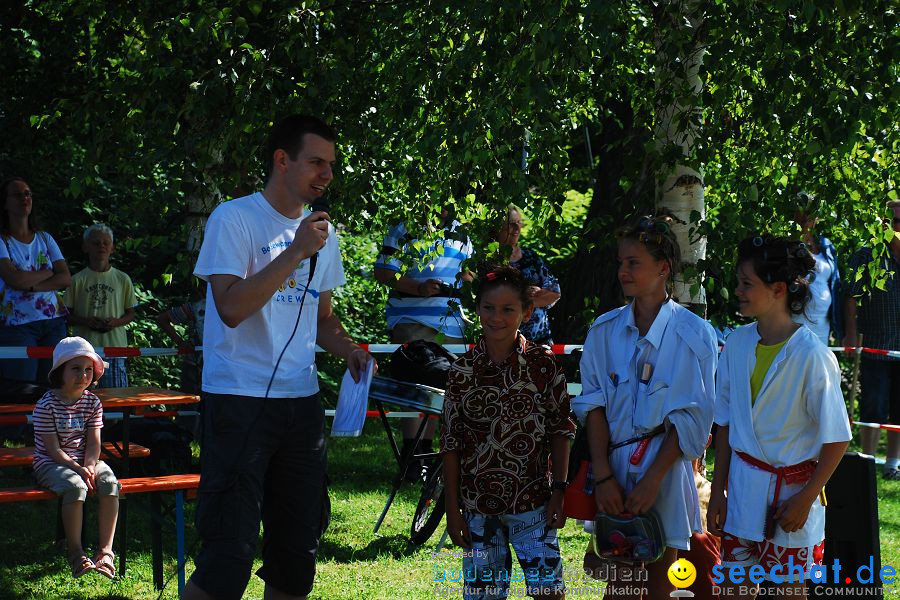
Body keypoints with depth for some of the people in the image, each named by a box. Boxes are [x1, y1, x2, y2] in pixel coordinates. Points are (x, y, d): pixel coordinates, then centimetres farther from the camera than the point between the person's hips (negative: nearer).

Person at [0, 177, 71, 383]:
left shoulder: (45, 239, 14)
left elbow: (66, 279, 3)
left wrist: (31, 285, -11)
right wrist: (49, 273, -1)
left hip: (54, 322, 5)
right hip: (17, 325, -4)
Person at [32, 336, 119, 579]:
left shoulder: (92, 402, 4)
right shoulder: (46, 405, -11)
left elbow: (93, 442, 1)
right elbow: (53, 449, -14)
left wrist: (89, 466, -19)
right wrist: (77, 469, -24)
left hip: (84, 460, 5)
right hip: (50, 464, -5)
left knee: (110, 483, -24)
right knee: (75, 486, -34)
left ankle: (105, 550, -19)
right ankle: (75, 553, -23)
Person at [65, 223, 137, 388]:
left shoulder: (122, 279, 9)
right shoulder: (77, 280, 6)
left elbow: (130, 314, 13)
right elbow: (68, 315, 8)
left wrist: (116, 322, -8)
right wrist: (86, 321, -12)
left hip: (114, 347, 1)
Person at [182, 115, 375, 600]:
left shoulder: (321, 231, 13)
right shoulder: (234, 219, -7)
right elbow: (231, 309, -18)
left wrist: (348, 350, 3)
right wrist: (295, 252, -19)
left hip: (301, 401, 7)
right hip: (239, 400, -7)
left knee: (298, 550, 10)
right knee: (229, 554, -11)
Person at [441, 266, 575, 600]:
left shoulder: (543, 365, -3)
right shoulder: (463, 370, -1)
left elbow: (561, 432, 2)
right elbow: (451, 444, 2)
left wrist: (559, 491, -4)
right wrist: (452, 510, 2)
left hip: (533, 503, -1)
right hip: (477, 506, 1)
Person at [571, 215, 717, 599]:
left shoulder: (694, 334, -6)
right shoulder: (605, 330, 4)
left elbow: (690, 419, -8)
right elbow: (593, 405, 1)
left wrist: (652, 480, -15)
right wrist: (603, 476, -9)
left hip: (666, 466, -3)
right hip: (613, 466, 3)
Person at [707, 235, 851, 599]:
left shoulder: (811, 356, -15)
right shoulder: (737, 344, 1)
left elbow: (836, 439, -10)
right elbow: (725, 423, 9)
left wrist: (805, 499, -11)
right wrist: (717, 490, 8)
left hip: (791, 492, -5)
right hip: (742, 487, 5)